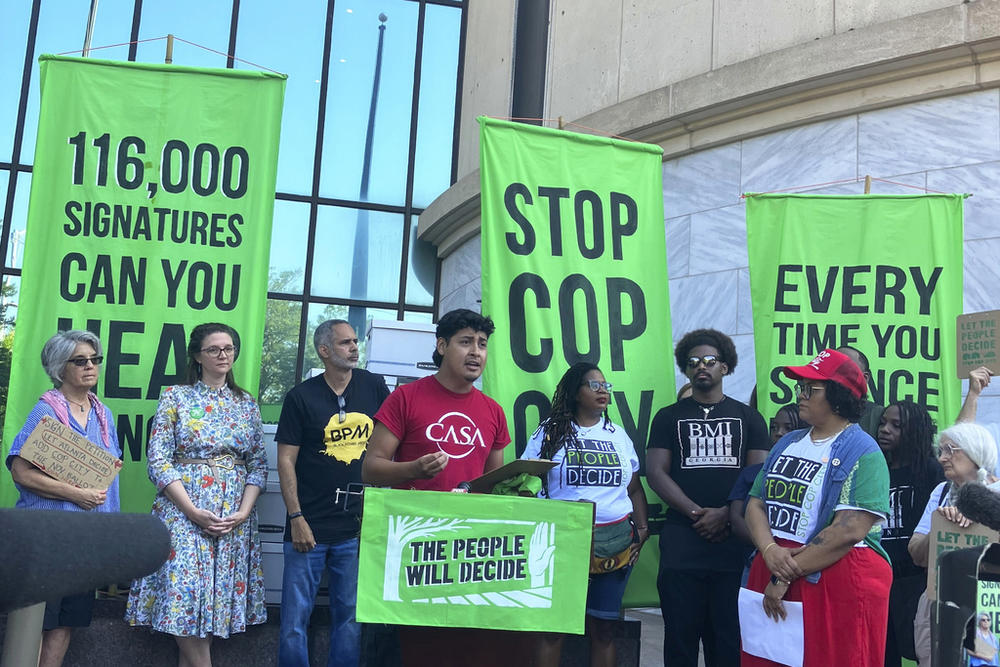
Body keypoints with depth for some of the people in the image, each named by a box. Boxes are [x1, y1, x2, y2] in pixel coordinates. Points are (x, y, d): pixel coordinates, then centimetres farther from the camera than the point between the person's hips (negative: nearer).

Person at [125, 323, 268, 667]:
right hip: (184, 511, -3)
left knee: (221, 594, 3)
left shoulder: (247, 403, 9)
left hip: (236, 516, 3)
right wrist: (193, 511, -15)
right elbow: (158, 460, -6)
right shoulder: (175, 396, 1)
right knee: (185, 593, -9)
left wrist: (244, 511, -8)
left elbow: (258, 464, 7)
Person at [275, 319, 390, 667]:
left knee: (351, 618, 10)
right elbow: (286, 460, -2)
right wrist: (296, 518, -8)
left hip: (358, 526, 2)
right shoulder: (302, 396, -2)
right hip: (309, 525, -2)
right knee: (295, 617, 2)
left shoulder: (374, 387, 5)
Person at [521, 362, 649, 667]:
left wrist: (642, 530, 4)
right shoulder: (550, 432, 2)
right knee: (552, 624, -1)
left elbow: (634, 488, 17)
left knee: (603, 628, 7)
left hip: (615, 543, 3)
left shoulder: (619, 435, 13)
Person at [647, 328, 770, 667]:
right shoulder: (668, 417, 10)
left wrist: (724, 514, -11)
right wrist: (696, 513, -11)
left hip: (734, 541, 0)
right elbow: (655, 471, 1)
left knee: (729, 638, 2)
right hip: (682, 540, 0)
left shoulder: (748, 417, 10)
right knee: (680, 633, 3)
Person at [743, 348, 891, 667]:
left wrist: (786, 575, -18)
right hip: (772, 581, 6)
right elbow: (755, 504, 8)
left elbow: (849, 531, -19)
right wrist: (770, 551, -12)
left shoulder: (863, 454, -10)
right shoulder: (787, 444, 12)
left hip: (838, 586, -6)